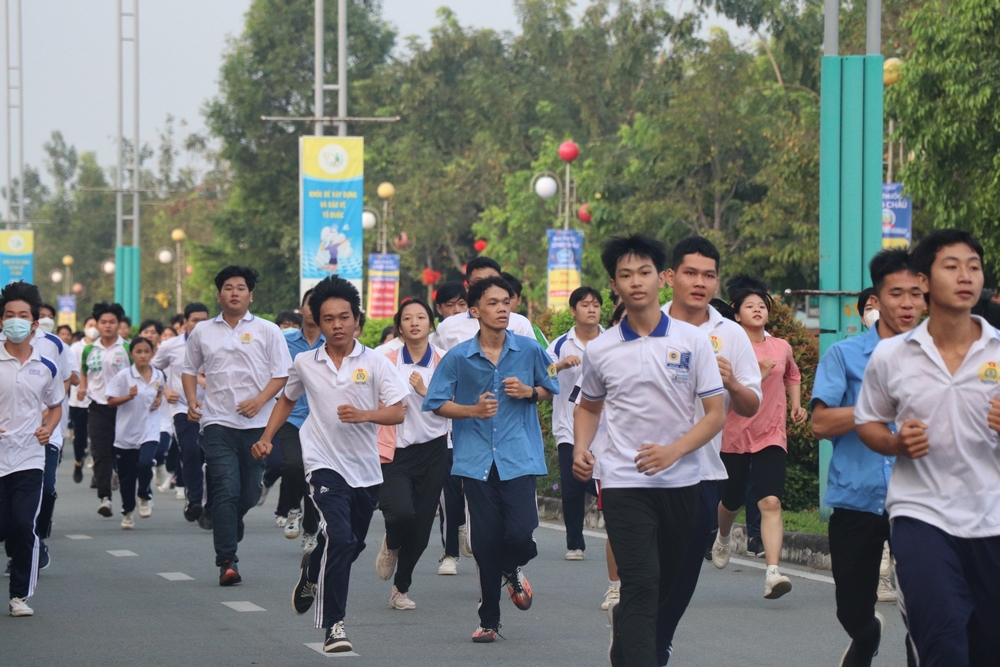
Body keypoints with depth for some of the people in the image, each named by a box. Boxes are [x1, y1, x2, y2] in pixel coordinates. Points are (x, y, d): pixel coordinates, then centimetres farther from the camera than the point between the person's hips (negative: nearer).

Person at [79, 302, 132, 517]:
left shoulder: (127, 349, 1)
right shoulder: (89, 350, 10)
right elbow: (84, 375, 21)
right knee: (100, 453, -8)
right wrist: (82, 388, 2)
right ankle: (104, 497, -12)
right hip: (98, 408, 2)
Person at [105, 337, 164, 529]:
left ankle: (145, 497, 6)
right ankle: (127, 513, 27)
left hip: (149, 432, 1)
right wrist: (129, 396, -21)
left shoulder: (158, 375, 3)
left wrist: (159, 400, 5)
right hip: (126, 432, -1)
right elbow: (110, 401, -6)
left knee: (145, 463, -24)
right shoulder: (124, 376, -7)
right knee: (126, 476, 6)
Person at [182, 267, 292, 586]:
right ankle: (227, 561, -12)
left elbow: (282, 374, 2)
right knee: (226, 490, -11)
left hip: (257, 424, 0)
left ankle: (228, 532, 35)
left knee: (250, 492, 6)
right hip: (218, 422, 0)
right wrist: (191, 398, 2)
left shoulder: (267, 331, 5)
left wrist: (260, 400, -13)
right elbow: (189, 370, 20)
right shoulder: (202, 332, 11)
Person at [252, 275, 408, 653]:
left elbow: (397, 412, -9)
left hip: (366, 469, 2)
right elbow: (288, 399, 22)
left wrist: (364, 414, -26)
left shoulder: (375, 363, -3)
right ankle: (332, 625, -17)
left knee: (353, 545, 15)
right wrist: (267, 437, 14)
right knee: (338, 538, -22)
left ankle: (312, 567, 50)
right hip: (325, 463, -2)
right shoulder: (305, 364, 3)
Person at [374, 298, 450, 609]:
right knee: (401, 513, -23)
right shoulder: (388, 362, 0)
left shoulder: (443, 363, 3)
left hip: (432, 450, 2)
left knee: (421, 525, 3)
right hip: (395, 452, -2)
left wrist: (425, 391, -15)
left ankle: (401, 588, 22)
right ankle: (391, 545, 14)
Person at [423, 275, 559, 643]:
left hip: (519, 457, 0)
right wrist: (473, 410, -11)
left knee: (519, 534, -15)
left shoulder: (528, 349, 2)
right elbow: (436, 404, 4)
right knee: (486, 542, 3)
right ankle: (488, 620, 16)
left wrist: (529, 392, -5)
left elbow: (551, 389, 16)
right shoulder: (458, 357, -1)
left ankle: (512, 571, 23)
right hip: (476, 460, 0)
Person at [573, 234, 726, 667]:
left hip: (681, 481, 2)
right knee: (641, 584, -14)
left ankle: (623, 621, 44)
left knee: (666, 583, 14)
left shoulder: (692, 340, -1)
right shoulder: (599, 350, 3)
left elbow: (716, 413, -2)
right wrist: (580, 450, 1)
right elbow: (589, 406, 21)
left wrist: (673, 451, -18)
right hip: (623, 481, -1)